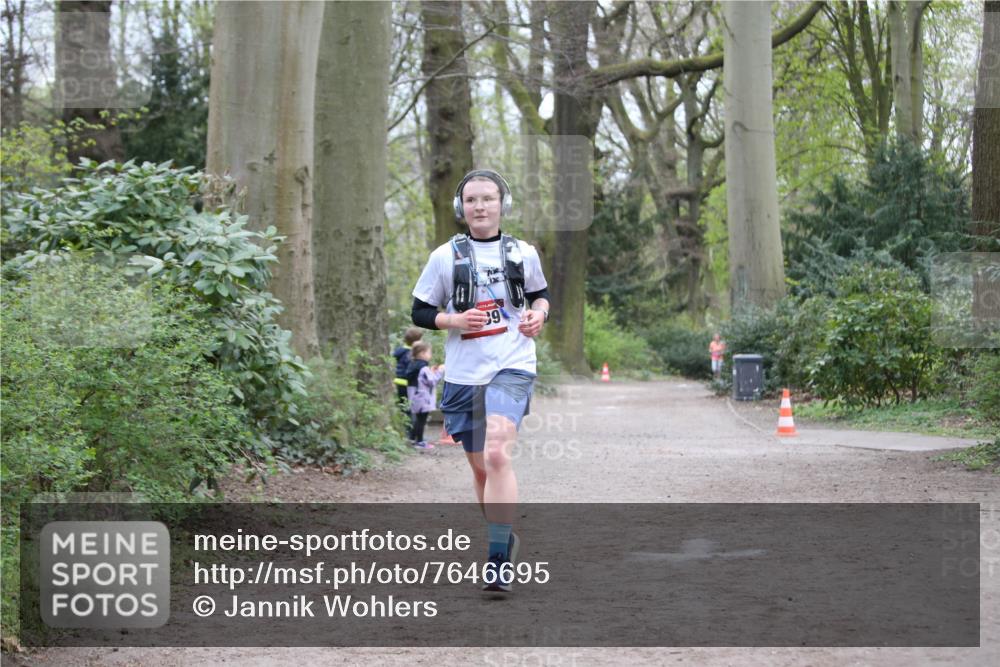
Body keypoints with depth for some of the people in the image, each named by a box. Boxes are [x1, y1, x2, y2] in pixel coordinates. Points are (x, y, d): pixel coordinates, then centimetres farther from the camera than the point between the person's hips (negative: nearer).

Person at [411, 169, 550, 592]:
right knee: (479, 466, 13)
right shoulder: (446, 256, 3)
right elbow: (420, 312, 6)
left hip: (511, 367, -2)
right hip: (463, 373, 2)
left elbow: (540, 292, 23)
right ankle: (503, 538, 35)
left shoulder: (523, 253, 6)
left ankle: (499, 558, -23)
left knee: (497, 454, -23)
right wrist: (455, 320, -12)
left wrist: (538, 314, 2)